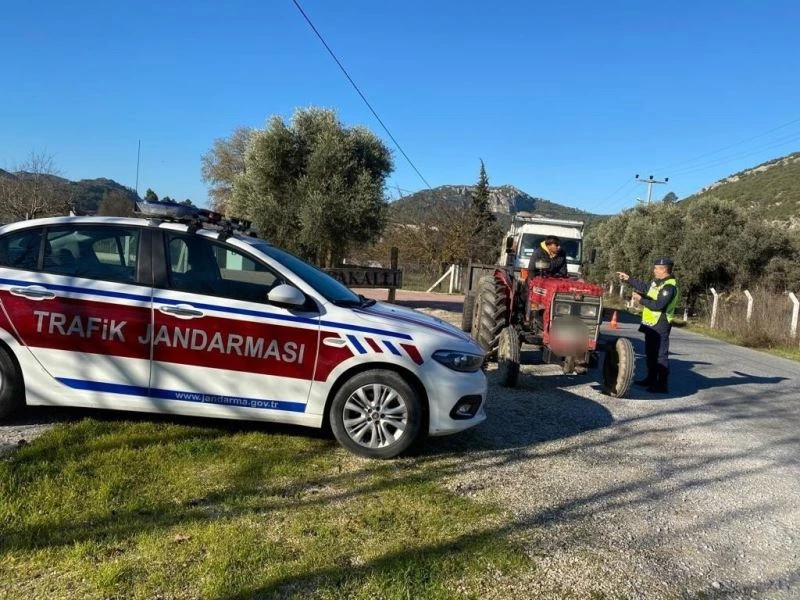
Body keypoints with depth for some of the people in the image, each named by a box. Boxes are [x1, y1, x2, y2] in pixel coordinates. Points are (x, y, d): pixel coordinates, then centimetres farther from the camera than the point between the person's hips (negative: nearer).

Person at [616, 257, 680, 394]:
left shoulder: (669, 286, -19)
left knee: (660, 354, -8)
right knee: (650, 353, 19)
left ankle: (662, 385, -5)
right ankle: (651, 379, 31)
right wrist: (628, 279, 20)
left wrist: (641, 300, -17)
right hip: (651, 324, 10)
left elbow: (659, 305, -27)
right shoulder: (657, 281, 12)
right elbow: (644, 287, 24)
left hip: (660, 326, -10)